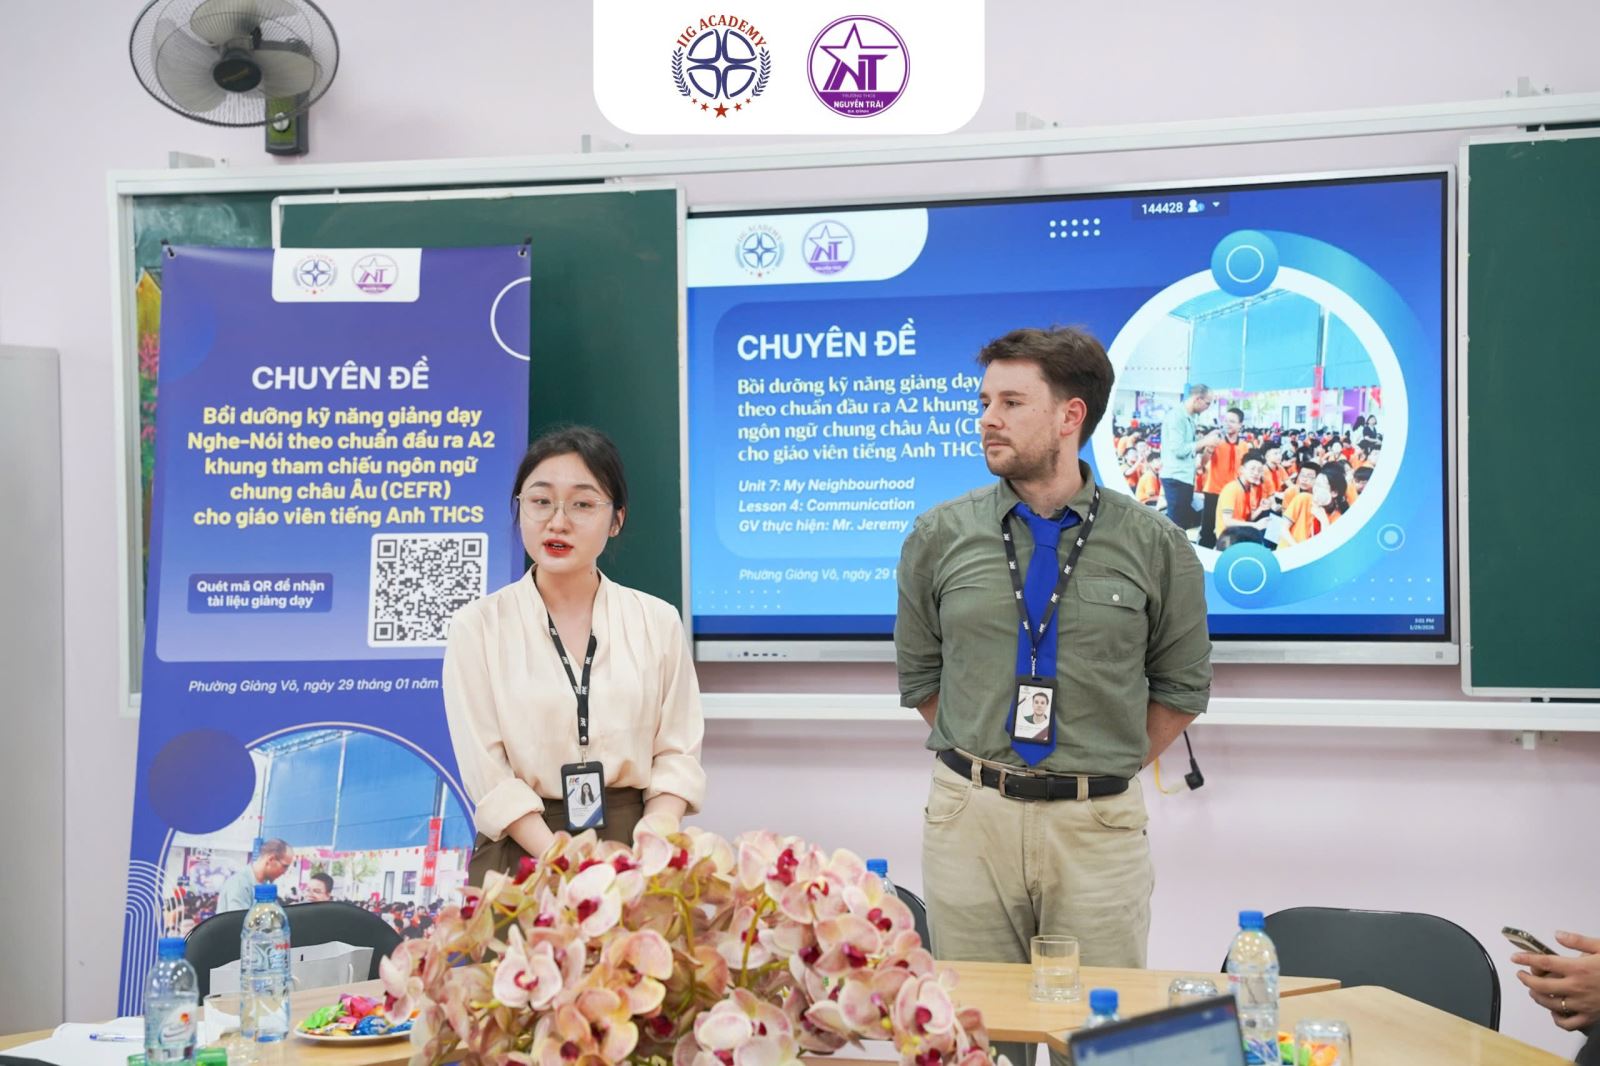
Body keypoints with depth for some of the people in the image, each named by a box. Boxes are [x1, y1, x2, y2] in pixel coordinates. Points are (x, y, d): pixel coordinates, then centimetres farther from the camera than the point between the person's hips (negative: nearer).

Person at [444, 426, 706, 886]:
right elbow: (488, 774, -4)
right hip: (522, 851, -1)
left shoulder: (658, 622, 8)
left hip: (636, 845, 1)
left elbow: (677, 755, 5)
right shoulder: (477, 627, 2)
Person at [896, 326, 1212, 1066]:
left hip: (1099, 825, -1)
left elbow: (1181, 686, 8)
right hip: (970, 817, 1)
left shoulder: (1153, 544, -2)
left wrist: (1107, 773, 6)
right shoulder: (939, 537, 1)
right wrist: (979, 768, 8)